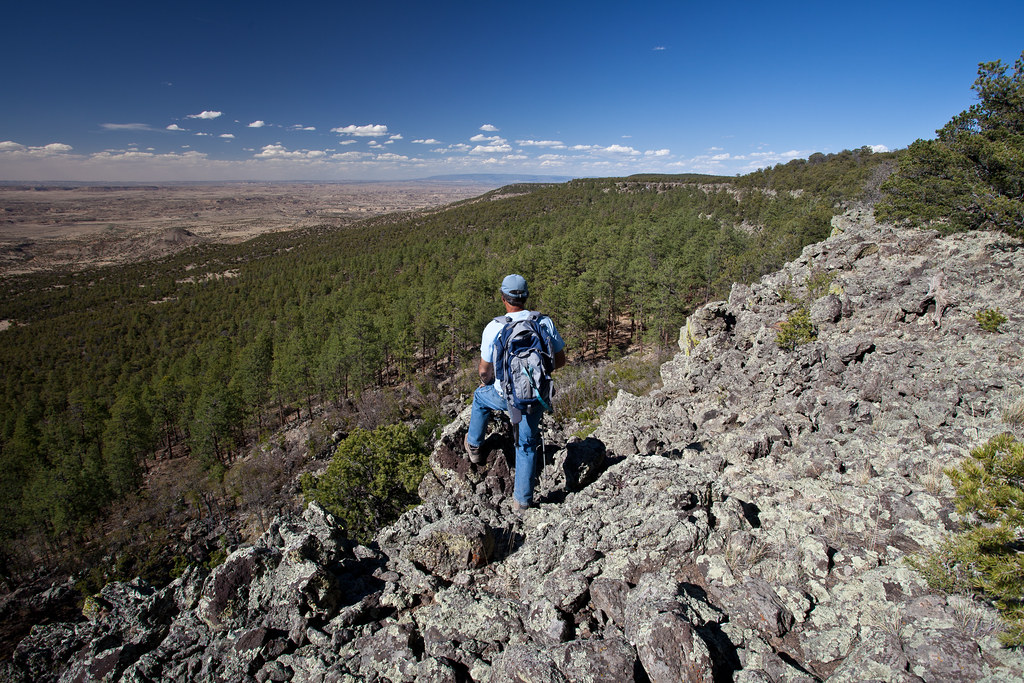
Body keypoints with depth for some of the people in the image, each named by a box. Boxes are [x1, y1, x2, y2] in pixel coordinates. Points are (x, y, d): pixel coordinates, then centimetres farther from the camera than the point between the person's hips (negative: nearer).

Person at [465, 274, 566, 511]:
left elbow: (485, 370, -7)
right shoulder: (545, 322, -9)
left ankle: (474, 445, 47)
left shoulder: (494, 327, -15)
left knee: (480, 396, 33)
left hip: (505, 396, -2)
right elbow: (560, 360, 0)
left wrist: (486, 382, 16)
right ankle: (522, 499, 29)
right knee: (527, 446, 21)